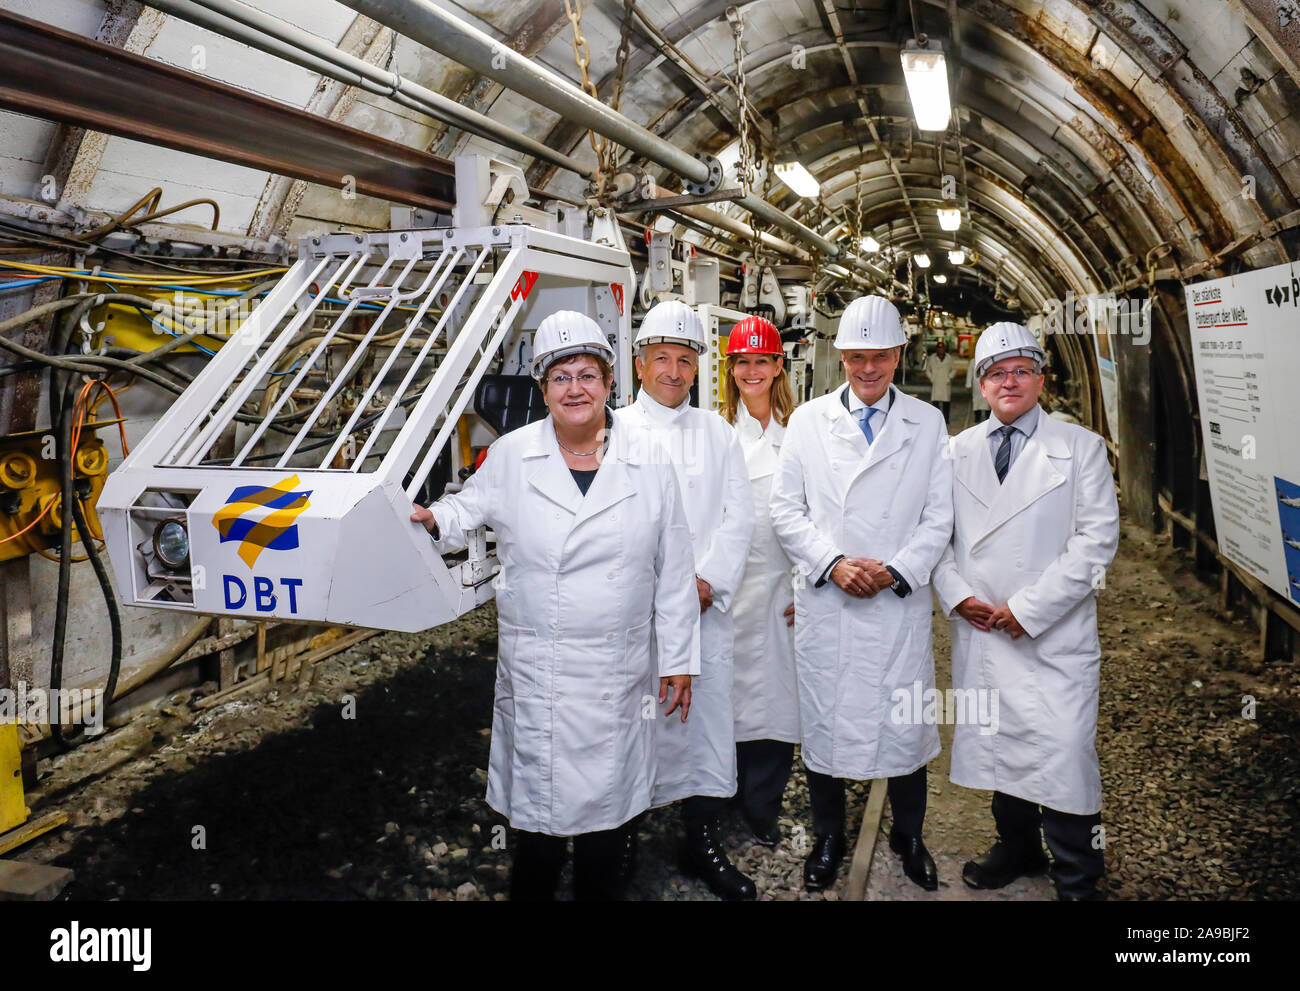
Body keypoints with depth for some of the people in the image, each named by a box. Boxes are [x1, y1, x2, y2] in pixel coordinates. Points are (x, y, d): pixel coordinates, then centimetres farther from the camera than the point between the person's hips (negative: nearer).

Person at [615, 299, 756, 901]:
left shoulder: (718, 433, 13)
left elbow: (738, 517, 7)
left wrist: (707, 583, -7)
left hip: (707, 606, 3)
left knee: (709, 722, 7)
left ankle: (703, 845, 21)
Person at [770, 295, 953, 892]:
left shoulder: (927, 423, 6)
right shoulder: (807, 421, 5)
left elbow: (939, 517, 3)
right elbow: (786, 509, 2)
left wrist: (895, 571, -11)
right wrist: (832, 563, -11)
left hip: (901, 602, 0)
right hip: (825, 603, 0)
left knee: (906, 725, 8)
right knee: (824, 723, 10)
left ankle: (909, 837, 32)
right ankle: (827, 838, 30)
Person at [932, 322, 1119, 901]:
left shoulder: (1081, 448, 0)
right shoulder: (956, 451, 10)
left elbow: (1097, 539, -7)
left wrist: (1027, 609, -13)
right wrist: (957, 596, -6)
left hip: (1054, 636, -3)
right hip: (979, 631, 4)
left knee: (1062, 754, -6)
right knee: (998, 745, 15)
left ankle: (1077, 879, 14)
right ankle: (1017, 849, 35)